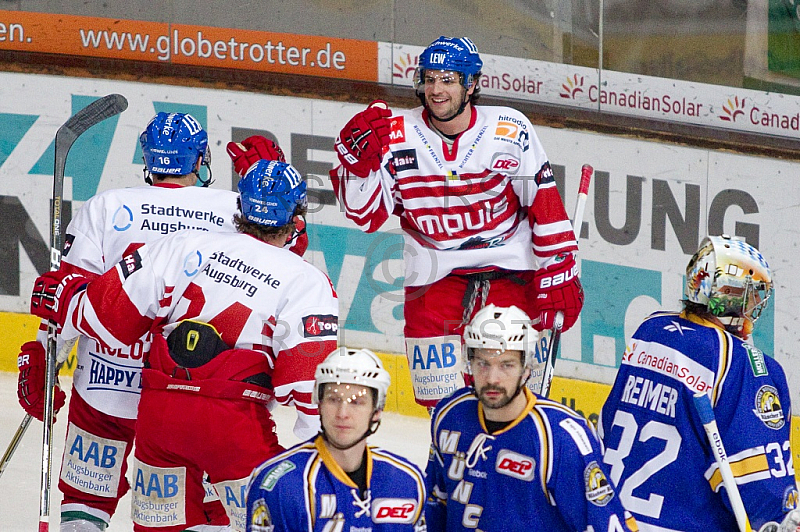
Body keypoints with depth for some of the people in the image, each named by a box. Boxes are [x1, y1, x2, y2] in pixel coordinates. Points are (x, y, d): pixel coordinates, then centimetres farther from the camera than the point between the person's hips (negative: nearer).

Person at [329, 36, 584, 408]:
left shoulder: (511, 131, -7)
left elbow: (545, 206, -2)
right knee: (443, 401, 0)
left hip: (510, 274, -1)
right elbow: (367, 215, -5)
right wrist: (357, 157, -20)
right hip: (434, 278, 1)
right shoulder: (397, 136, -5)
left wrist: (559, 276, -5)